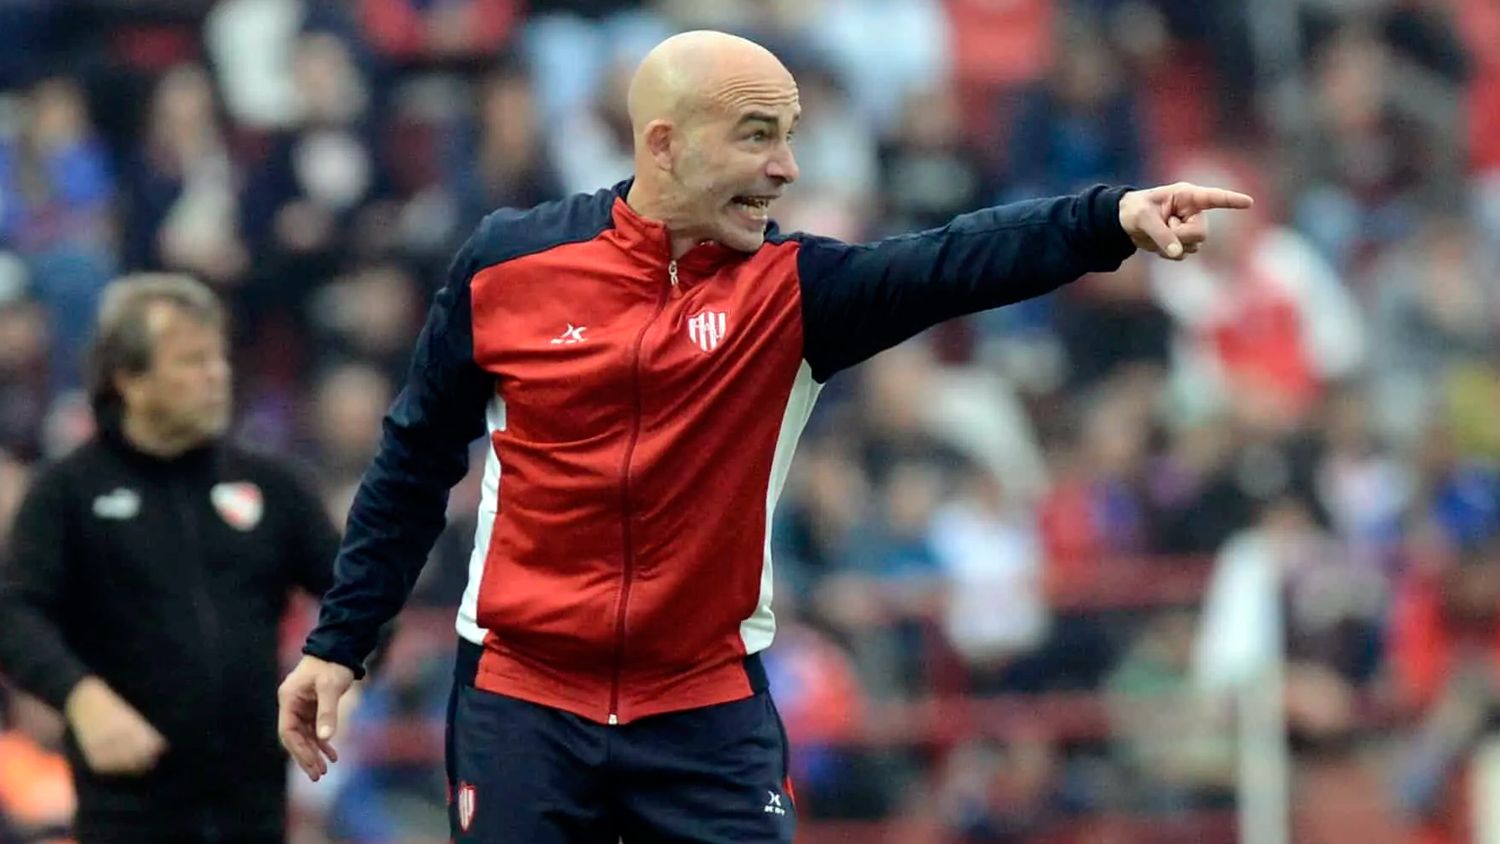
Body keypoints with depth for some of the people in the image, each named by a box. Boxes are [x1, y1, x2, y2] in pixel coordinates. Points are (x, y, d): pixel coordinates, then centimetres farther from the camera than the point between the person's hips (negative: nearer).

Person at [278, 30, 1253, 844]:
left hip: (711, 715, 1)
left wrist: (1110, 220, -41)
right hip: (521, 706, 0)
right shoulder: (506, 265, -4)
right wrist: (338, 642, 7)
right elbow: (415, 465, 7)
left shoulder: (791, 289, -6)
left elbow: (950, 265, -24)